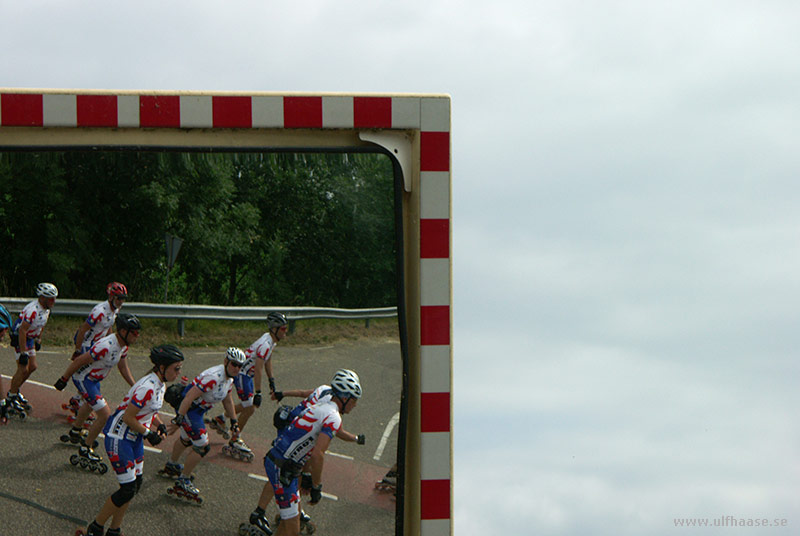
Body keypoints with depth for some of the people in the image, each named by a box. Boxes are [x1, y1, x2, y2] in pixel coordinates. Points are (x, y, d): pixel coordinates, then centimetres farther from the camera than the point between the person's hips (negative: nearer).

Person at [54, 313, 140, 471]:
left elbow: (123, 368, 11)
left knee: (89, 404, 35)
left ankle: (75, 433, 61)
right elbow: (79, 361, -27)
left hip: (94, 379, 10)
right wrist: (64, 379, -19)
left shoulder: (123, 345, -5)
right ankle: (85, 450, 2)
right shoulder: (106, 346, -34)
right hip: (83, 378, -10)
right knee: (105, 415, -13)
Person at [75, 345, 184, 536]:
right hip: (119, 437, -10)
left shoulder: (160, 385, 4)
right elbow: (128, 417, -24)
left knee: (136, 484, 10)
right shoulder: (147, 388, -27)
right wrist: (148, 433, -15)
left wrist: (159, 425, 3)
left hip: (134, 437, 10)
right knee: (128, 488, -7)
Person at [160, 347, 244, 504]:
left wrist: (234, 421, 21)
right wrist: (179, 418, -35)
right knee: (202, 447, -13)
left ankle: (171, 466, 55)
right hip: (188, 409, -10)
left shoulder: (229, 379, 1)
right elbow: (190, 397, -33)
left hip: (198, 409, 10)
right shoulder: (213, 377, -30)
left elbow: (228, 401, 18)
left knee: (186, 440, 30)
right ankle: (182, 483, -3)